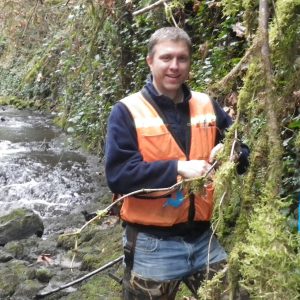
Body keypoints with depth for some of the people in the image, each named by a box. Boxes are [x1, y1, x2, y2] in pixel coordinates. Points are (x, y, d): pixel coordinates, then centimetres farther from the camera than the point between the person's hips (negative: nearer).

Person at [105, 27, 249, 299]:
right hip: (153, 243, -4)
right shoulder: (127, 111, -8)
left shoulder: (207, 106, 5)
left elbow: (241, 152, 11)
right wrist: (177, 168, -25)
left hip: (204, 236, 4)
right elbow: (118, 175, -18)